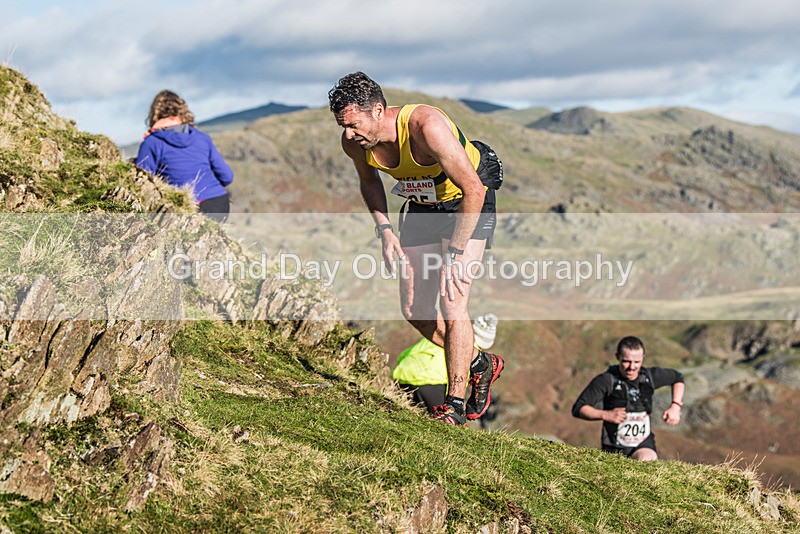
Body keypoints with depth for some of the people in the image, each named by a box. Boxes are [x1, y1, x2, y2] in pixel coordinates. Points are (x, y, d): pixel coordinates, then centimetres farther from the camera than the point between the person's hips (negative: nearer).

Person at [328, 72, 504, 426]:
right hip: (422, 206, 7)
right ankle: (479, 363, 27)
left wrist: (454, 256, -30)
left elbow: (473, 190, -31)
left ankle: (455, 403, -7)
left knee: (452, 303, -18)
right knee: (414, 310, 4)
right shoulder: (355, 143, -17)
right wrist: (384, 229, -4)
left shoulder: (426, 126, -36)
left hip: (467, 202, -6)